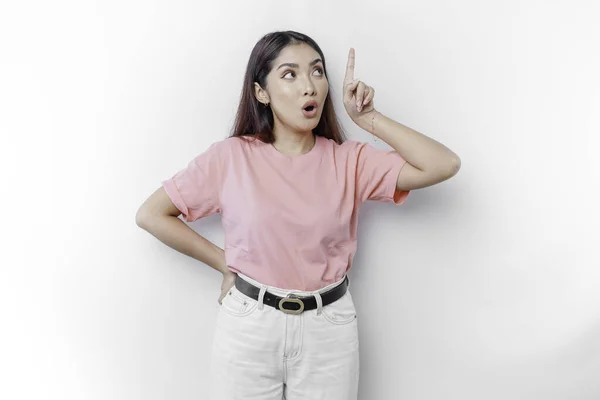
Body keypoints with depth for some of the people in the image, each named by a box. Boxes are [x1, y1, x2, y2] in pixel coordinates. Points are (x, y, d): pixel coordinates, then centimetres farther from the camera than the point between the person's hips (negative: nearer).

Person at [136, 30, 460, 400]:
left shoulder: (349, 160, -4)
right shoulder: (230, 157, -8)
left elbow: (444, 165, -13)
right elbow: (151, 214, -1)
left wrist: (370, 119, -12)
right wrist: (224, 263, -2)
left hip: (330, 328, 2)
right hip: (248, 324, -1)